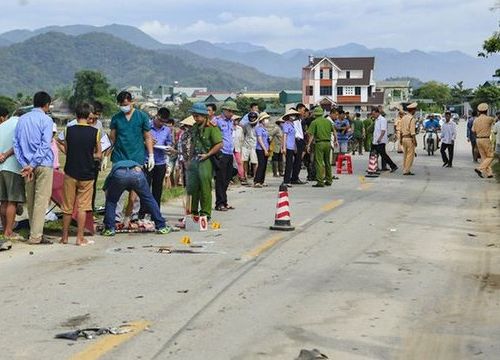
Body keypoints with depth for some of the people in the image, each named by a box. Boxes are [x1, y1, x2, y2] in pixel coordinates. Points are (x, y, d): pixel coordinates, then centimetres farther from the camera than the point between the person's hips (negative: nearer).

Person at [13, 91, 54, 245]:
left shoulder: (22, 119, 11)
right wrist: (33, 165, -13)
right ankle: (36, 236, -7)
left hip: (27, 165, 6)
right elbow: (45, 145, -15)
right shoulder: (46, 120, -6)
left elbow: (16, 144, 7)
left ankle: (34, 233, 20)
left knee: (30, 200, 13)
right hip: (43, 164, -6)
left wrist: (24, 164, 1)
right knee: (41, 199, -4)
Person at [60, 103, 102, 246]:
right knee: (82, 206, 5)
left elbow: (66, 151, 6)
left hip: (70, 172, 1)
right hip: (87, 174, -1)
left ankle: (64, 237, 19)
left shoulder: (69, 130, -3)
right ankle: (80, 238, 4)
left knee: (67, 207, 11)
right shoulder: (95, 132, -7)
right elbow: (99, 155, -1)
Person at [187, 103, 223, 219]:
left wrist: (207, 155, -16)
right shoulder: (195, 128, 13)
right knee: (192, 187, 10)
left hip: (206, 160, -7)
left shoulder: (212, 127, -11)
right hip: (195, 160, 8)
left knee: (205, 188, -3)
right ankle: (193, 211, 21)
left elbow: (219, 144, -15)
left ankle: (205, 213, 4)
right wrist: (190, 159, 17)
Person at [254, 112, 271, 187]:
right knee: (261, 165, -13)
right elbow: (260, 139, -14)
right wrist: (265, 149, -16)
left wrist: (268, 149, 14)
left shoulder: (265, 129, 17)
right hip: (260, 149, -9)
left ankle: (262, 181, 12)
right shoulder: (259, 128, -9)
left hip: (265, 149, 9)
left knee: (264, 166, 8)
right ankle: (256, 182, -13)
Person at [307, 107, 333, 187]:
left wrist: (308, 145, -8)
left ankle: (320, 182, -10)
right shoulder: (328, 121, 10)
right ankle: (328, 180, 22)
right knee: (327, 162, 16)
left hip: (319, 143, -5)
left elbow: (311, 135, -10)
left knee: (319, 163, -5)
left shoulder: (314, 122, -5)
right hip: (328, 142, 5)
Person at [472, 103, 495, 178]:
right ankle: (480, 169, -13)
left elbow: (473, 131, 6)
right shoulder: (488, 119, -10)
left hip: (478, 139, 6)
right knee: (490, 156, 3)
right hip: (486, 139, -6)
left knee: (484, 157, 11)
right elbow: (493, 120, 12)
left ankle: (489, 173, 10)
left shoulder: (476, 120, 4)